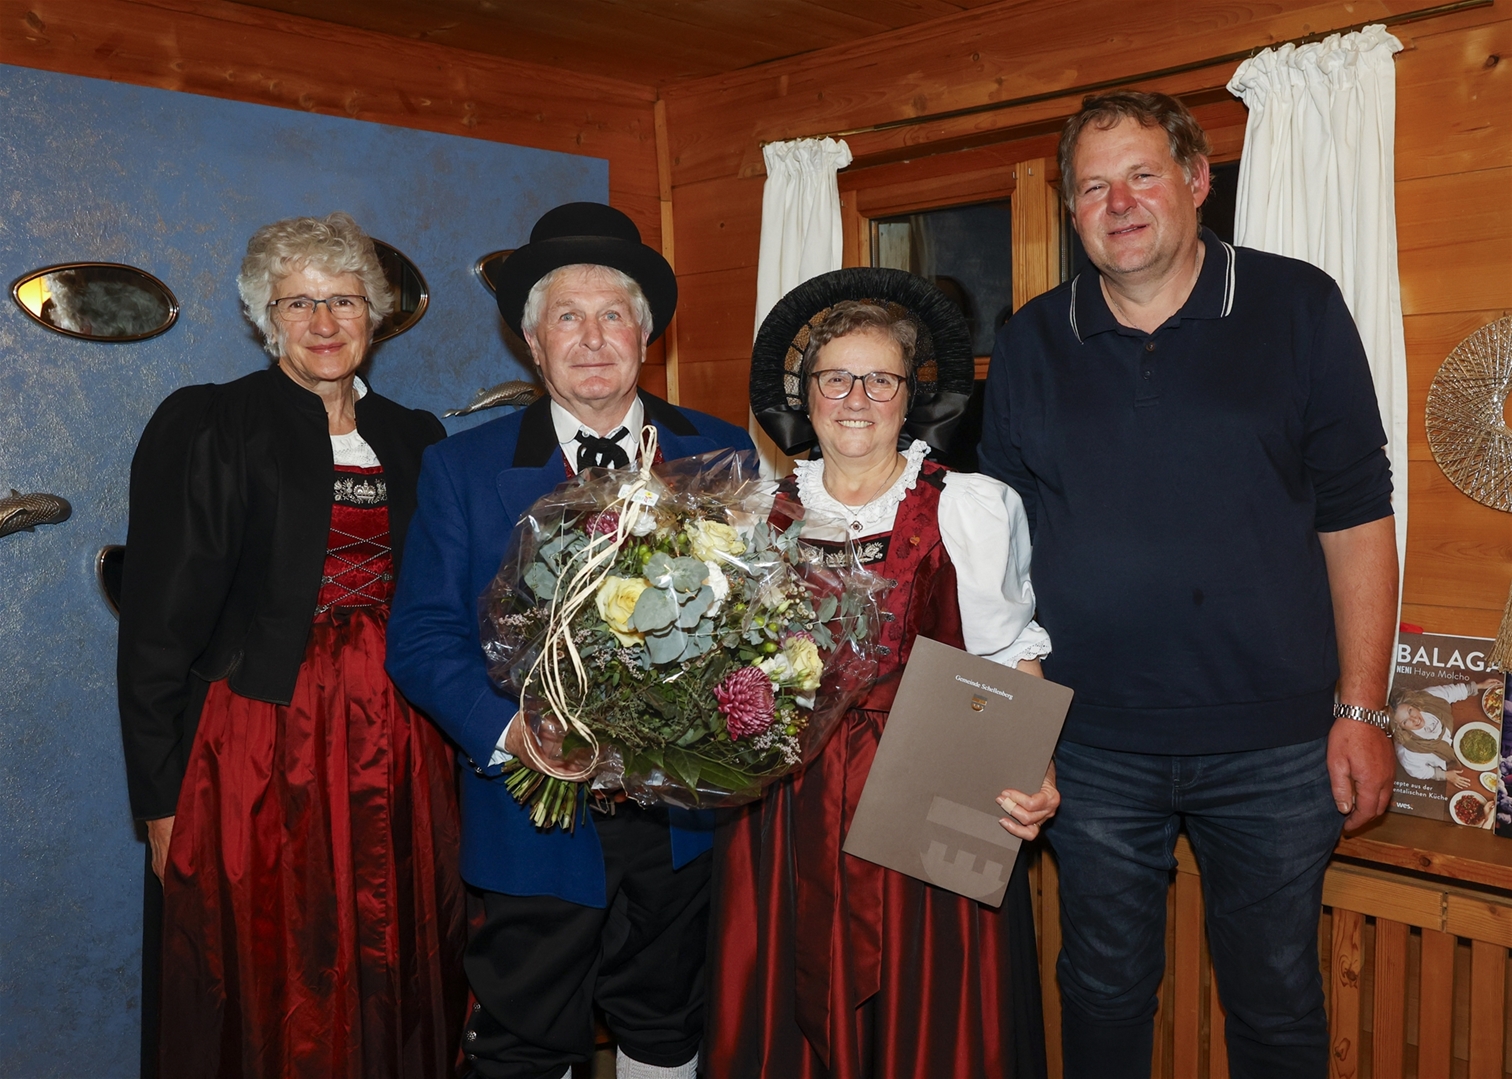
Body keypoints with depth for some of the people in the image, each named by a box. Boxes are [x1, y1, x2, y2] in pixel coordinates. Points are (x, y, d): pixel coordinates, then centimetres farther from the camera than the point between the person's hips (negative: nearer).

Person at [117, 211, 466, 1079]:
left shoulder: (416, 437, 11)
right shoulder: (205, 426, -3)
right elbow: (158, 625, -5)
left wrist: (451, 742, 6)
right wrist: (162, 801, -7)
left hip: (401, 750, 4)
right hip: (262, 754, -4)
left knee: (401, 989, 12)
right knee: (276, 999, 6)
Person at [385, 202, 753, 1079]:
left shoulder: (723, 456, 1)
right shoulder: (464, 468, -1)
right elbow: (423, 638, -4)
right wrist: (510, 729, -21)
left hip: (686, 818, 2)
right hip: (536, 822, -1)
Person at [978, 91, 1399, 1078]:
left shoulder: (1299, 308, -1)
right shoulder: (1033, 341, 4)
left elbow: (1356, 517, -1)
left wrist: (1362, 710, -5)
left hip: (1273, 745, -1)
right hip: (1092, 747, 2)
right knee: (1104, 995, 17)